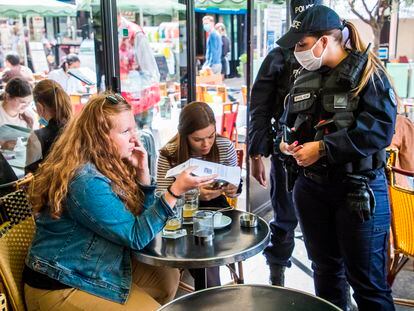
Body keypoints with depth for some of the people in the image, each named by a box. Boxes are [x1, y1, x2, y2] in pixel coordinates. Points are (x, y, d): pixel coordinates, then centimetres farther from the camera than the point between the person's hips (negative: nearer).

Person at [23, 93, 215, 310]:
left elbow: (138, 217, 6)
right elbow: (135, 235, -24)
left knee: (167, 277, 10)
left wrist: (142, 171, -8)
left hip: (96, 269, 9)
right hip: (61, 287, -9)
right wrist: (176, 190, -30)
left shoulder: (106, 164, 0)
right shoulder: (85, 181, -28)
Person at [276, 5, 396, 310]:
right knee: (325, 268, 19)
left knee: (367, 279, 3)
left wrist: (323, 148, -23)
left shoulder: (368, 73, -9)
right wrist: (286, 140, -1)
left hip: (359, 189, -6)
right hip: (310, 188, 6)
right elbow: (289, 120, 22)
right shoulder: (304, 77, 9)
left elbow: (380, 128, -20)